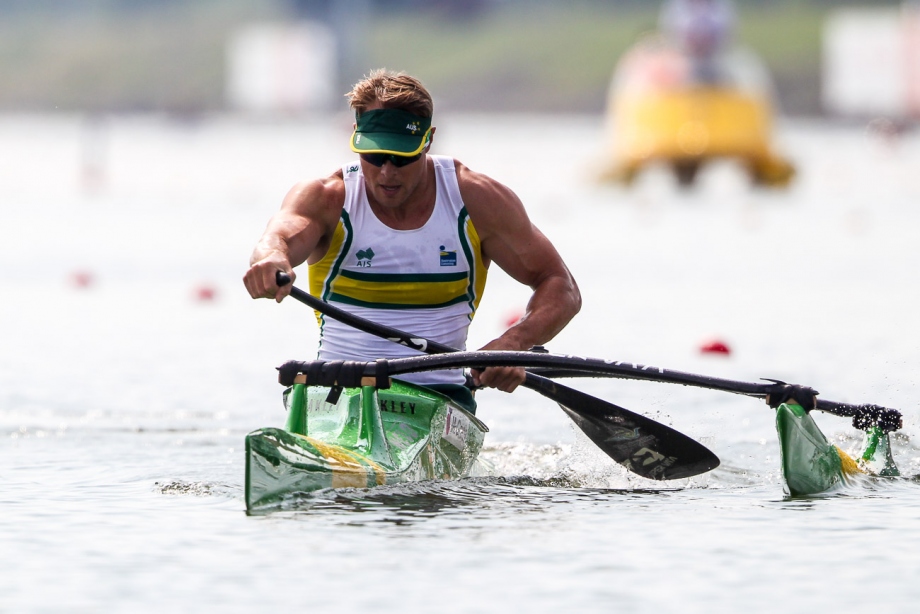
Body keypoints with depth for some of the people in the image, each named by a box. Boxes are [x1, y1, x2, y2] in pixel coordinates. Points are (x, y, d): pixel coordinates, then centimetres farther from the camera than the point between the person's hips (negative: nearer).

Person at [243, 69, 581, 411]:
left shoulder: (477, 200, 0)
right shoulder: (326, 198, -3)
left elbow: (560, 287, 1)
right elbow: (282, 235, -26)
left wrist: (513, 344, -20)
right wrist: (271, 259, -53)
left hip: (439, 393, 0)